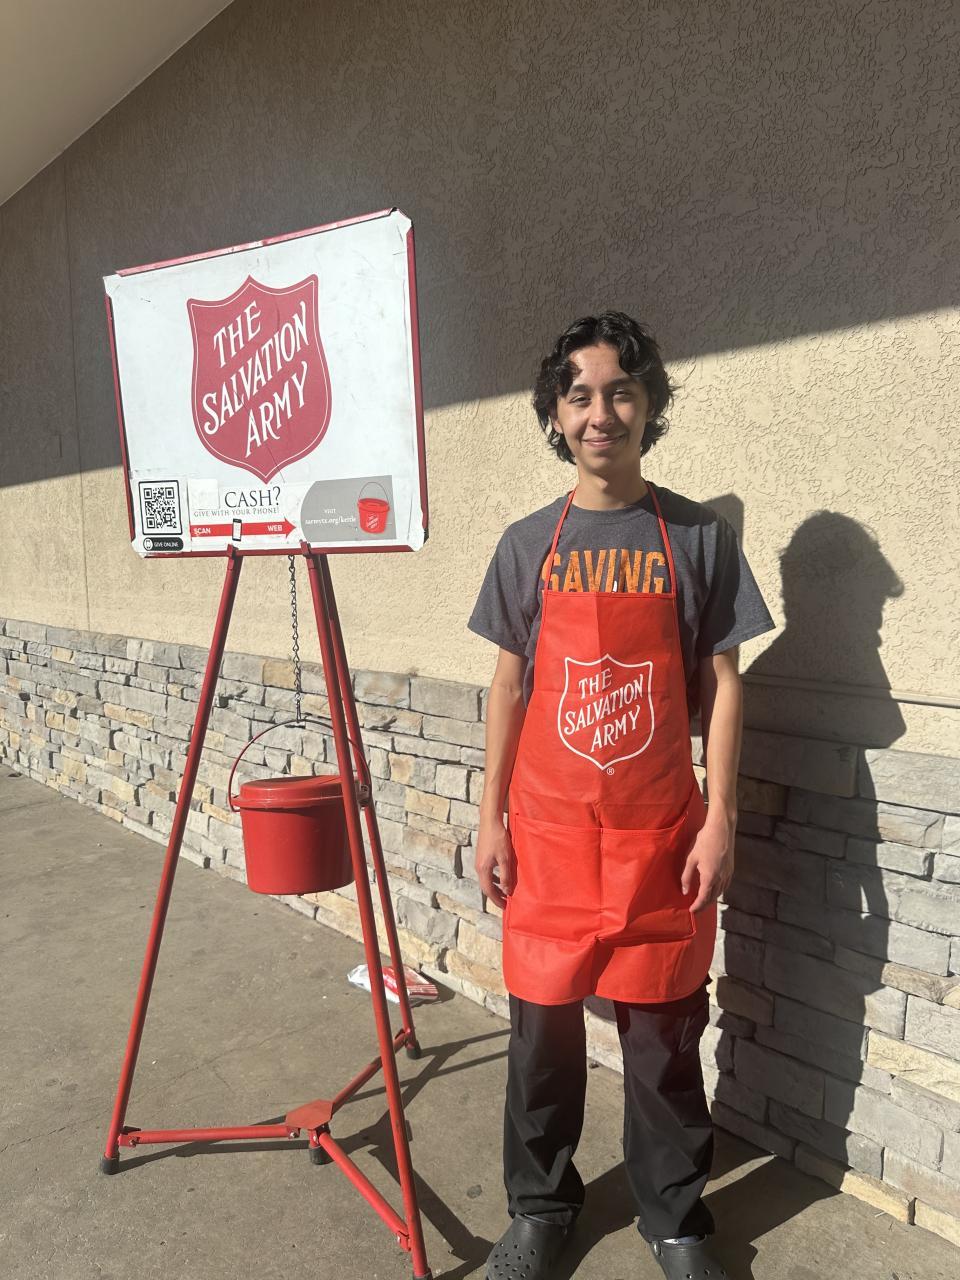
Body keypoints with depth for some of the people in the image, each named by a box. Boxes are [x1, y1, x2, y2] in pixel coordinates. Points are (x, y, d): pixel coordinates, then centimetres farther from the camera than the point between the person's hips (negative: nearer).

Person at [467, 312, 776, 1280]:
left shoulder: (697, 538, -1)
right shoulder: (528, 544, 3)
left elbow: (720, 684, 0)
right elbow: (509, 685, 5)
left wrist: (719, 819, -5)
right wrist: (490, 819, 3)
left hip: (659, 835, -1)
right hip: (549, 831, 1)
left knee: (663, 1033, 11)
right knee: (542, 1027, 12)